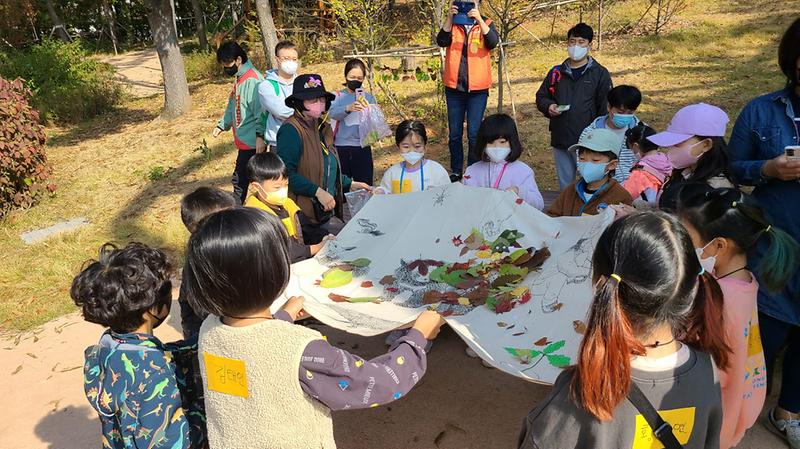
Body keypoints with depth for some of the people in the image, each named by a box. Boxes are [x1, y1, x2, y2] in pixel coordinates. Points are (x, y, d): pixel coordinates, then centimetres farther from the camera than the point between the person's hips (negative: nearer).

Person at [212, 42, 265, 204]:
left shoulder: (252, 79, -17)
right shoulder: (239, 78, 14)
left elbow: (260, 110, -22)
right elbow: (233, 105, 24)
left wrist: (259, 135, -25)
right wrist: (222, 125, 21)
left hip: (251, 141, -10)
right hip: (244, 139, 10)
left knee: (239, 179, -5)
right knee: (242, 177, 16)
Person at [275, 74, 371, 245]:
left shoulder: (322, 127, 15)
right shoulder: (291, 130, -13)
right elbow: (286, 173, -21)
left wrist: (350, 184, 16)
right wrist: (318, 192, -22)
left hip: (326, 211, 8)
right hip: (305, 213, -8)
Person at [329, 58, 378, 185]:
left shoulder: (369, 97, 10)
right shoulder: (338, 96, 6)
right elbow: (333, 113, -15)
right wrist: (348, 108, -35)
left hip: (362, 147, 1)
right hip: (340, 147, -1)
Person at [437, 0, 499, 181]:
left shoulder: (486, 24, 6)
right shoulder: (452, 24, 8)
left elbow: (493, 42, -14)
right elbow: (441, 41, -9)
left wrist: (479, 20, -21)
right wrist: (449, 17, -18)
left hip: (478, 88, -2)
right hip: (454, 87, 2)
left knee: (474, 133, -1)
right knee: (454, 133, 7)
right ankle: (456, 171, 18)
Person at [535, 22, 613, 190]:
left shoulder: (600, 73, 1)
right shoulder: (556, 72, 11)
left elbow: (605, 109, -1)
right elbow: (541, 96, 20)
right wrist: (549, 106, -3)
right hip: (560, 140, 4)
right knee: (564, 186, 13)